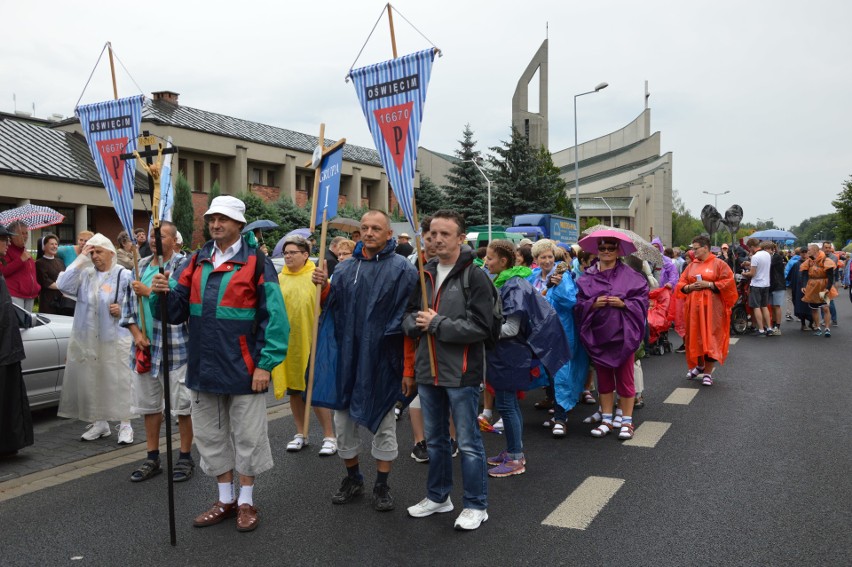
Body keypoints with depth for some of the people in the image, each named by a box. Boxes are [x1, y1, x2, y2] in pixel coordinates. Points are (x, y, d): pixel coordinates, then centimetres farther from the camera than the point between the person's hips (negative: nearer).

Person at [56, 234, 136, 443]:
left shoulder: (124, 275, -2)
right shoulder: (85, 273, 7)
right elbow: (63, 285, -8)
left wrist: (123, 310, -20)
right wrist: (81, 259, -8)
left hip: (115, 339, -4)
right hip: (86, 339, 4)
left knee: (119, 381, -3)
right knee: (92, 381, 10)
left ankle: (125, 425, 5)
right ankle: (100, 423, 24)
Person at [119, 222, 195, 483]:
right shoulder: (141, 266, 13)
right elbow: (129, 304, 13)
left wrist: (148, 292, -13)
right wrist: (137, 334, 0)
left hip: (176, 348, -6)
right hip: (145, 347, 7)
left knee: (182, 405, 2)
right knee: (148, 405, 14)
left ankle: (185, 457, 15)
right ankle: (152, 458, 26)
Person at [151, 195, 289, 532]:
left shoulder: (256, 264, -7)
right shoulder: (196, 262, 9)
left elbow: (274, 317, -11)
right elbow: (175, 310, 5)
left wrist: (265, 364, -16)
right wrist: (163, 293, -17)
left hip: (243, 369, -5)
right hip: (204, 368, 5)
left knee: (247, 437, 7)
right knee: (211, 437, 15)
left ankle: (246, 502, 24)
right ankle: (225, 500, 31)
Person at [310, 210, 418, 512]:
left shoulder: (402, 269, -8)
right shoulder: (345, 268, 7)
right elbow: (331, 307, 14)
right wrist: (324, 287, -7)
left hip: (381, 360, -4)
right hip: (345, 357, 5)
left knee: (383, 422, 10)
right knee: (343, 419, 12)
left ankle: (382, 485, 26)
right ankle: (352, 478, 33)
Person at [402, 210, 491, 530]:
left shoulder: (475, 277, -10)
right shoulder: (424, 275, 10)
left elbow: (481, 327, -17)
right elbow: (409, 316, 13)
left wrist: (437, 324, -19)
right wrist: (416, 322, -10)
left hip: (461, 373, -6)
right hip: (428, 371, 7)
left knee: (468, 443, 4)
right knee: (435, 440, 19)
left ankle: (477, 506, 18)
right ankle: (438, 497, 35)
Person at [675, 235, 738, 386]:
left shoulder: (718, 263, -2)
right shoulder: (692, 265, 12)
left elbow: (728, 282, -8)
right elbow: (681, 283, 13)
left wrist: (709, 285, -16)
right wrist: (689, 287, -8)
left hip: (712, 307, -5)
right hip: (693, 306, 5)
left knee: (710, 338, -4)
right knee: (695, 337, 9)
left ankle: (708, 373, 3)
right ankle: (699, 365, 31)